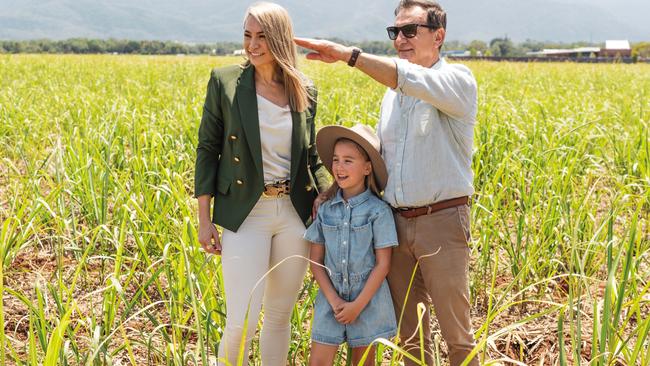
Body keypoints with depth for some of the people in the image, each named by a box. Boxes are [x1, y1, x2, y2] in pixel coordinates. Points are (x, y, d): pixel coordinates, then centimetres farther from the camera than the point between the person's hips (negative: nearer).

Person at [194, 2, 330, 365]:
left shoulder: (305, 90, 5)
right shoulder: (224, 81, -3)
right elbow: (208, 149, 1)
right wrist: (205, 219, -3)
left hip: (295, 213, 3)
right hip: (245, 214, -3)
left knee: (280, 316, 12)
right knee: (242, 322, -8)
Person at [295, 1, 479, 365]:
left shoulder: (458, 80, -7)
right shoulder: (393, 92, 14)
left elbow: (414, 79, -28)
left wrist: (347, 53, -31)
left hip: (441, 221, -6)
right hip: (396, 222, 6)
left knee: (456, 331, 2)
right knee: (409, 332, 13)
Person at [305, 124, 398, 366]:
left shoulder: (378, 210, -8)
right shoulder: (325, 210, 2)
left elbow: (383, 264, -8)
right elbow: (316, 261, 3)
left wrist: (358, 305, -11)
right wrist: (334, 300, -8)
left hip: (367, 299, -2)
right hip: (331, 298, 3)